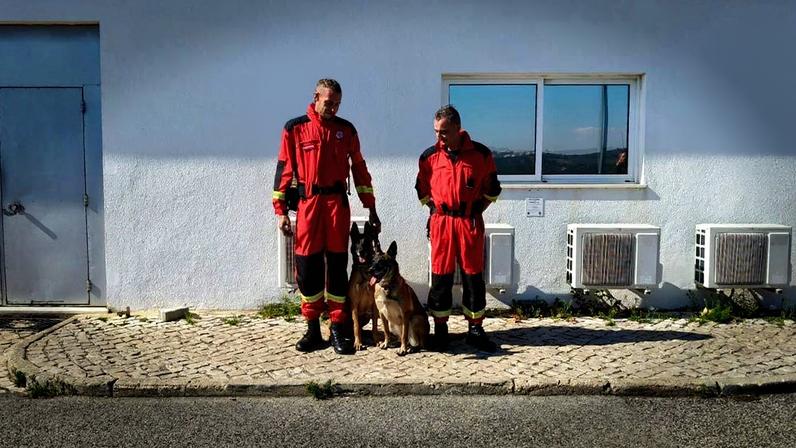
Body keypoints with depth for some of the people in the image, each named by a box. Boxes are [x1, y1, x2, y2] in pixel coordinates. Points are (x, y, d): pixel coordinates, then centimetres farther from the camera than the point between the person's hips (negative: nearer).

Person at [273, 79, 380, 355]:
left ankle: (338, 329, 8)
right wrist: (280, 210, -2)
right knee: (307, 266, 2)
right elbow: (284, 170, 4)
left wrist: (371, 208, 10)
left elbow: (359, 168, 13)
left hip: (337, 203, 1)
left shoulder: (346, 129, 9)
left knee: (337, 266, 2)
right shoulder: (295, 128, 4)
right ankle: (312, 329, 13)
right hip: (308, 203, -1)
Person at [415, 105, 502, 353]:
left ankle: (475, 330, 16)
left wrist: (477, 209, 2)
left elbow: (491, 189, 9)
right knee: (441, 277, 3)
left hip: (471, 222, 0)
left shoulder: (481, 154, -1)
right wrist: (435, 210, 8)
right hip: (441, 222, 1)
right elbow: (422, 189, 16)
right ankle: (440, 330, 14)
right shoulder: (430, 156, 2)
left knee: (473, 276, 5)